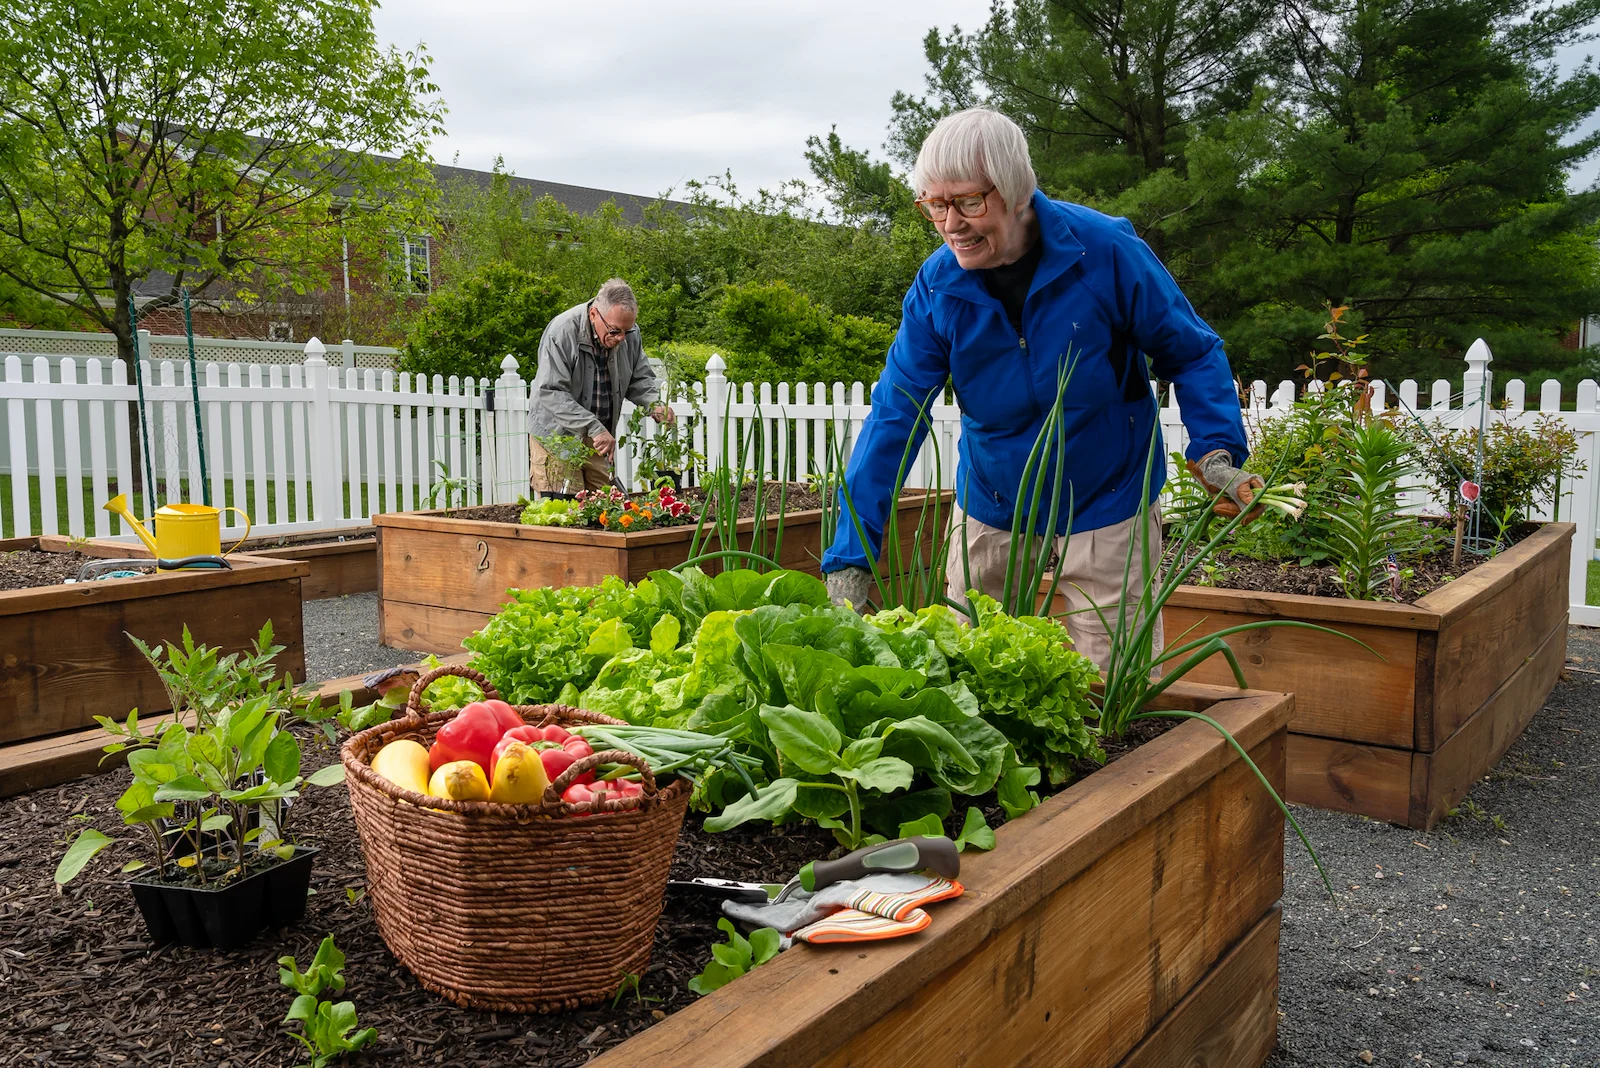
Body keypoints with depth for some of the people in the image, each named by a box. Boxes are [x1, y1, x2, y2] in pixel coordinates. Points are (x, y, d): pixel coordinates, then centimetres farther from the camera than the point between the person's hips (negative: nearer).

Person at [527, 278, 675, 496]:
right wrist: (594, 427, -32)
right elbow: (551, 393, -26)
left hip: (597, 438, 5)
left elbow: (639, 379, 9)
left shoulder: (629, 333, -4)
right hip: (556, 437, -5)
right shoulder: (561, 332, -22)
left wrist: (655, 404, -12)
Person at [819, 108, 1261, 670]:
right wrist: (850, 557, -19)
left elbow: (1191, 353, -5)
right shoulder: (937, 284, -11)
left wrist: (1216, 451, -21)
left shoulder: (1107, 251, -18)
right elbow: (894, 415, -13)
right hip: (988, 512, 3)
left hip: (1105, 512, -2)